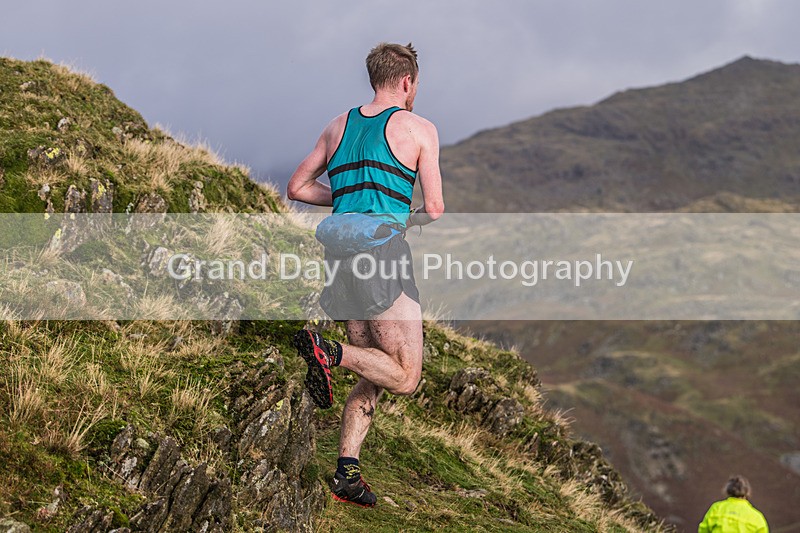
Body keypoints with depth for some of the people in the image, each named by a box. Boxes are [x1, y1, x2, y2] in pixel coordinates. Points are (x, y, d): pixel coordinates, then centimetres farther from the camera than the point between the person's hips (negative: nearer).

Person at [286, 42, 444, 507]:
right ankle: (328, 351, -24)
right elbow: (435, 210, 0)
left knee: (372, 378, 13)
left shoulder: (340, 125, 19)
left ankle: (347, 470, 1)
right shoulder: (419, 128, 4)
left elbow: (297, 188, 23)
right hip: (383, 246, -7)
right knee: (405, 376, -4)